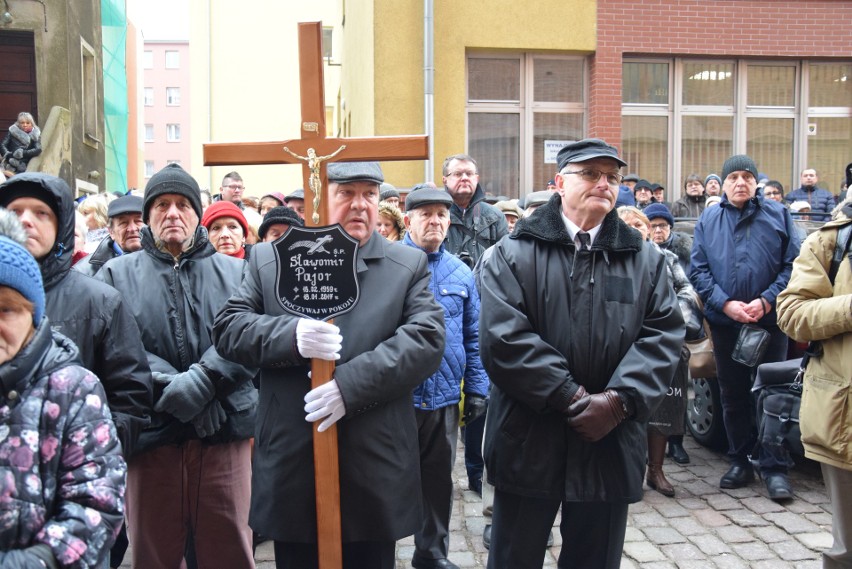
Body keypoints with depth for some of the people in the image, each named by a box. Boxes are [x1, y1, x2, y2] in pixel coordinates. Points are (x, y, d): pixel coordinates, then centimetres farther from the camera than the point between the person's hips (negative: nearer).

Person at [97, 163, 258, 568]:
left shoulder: (235, 272, 11)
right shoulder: (117, 274, 10)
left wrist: (202, 379, -16)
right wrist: (168, 384, -15)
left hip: (223, 431, 0)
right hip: (150, 434, 0)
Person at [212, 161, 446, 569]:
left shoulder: (409, 265, 4)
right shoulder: (268, 260, 7)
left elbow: (427, 338, -8)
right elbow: (227, 327, 1)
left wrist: (352, 384, -20)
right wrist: (291, 335, -19)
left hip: (375, 468, 0)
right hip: (291, 464, 1)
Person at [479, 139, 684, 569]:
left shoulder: (645, 259, 10)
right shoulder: (515, 252, -2)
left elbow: (663, 334, 1)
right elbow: (502, 336, -13)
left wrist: (619, 401, -14)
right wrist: (574, 400, -16)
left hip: (612, 445, 3)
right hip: (529, 444, -2)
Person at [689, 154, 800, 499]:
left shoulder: (778, 215, 4)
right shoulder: (708, 221, 8)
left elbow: (792, 265, -1)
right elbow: (698, 271, 2)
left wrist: (767, 301, -14)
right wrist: (726, 303, -12)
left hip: (770, 322, -2)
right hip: (725, 322, 2)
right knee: (732, 396, 10)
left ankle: (773, 468, 10)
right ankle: (739, 463, 22)